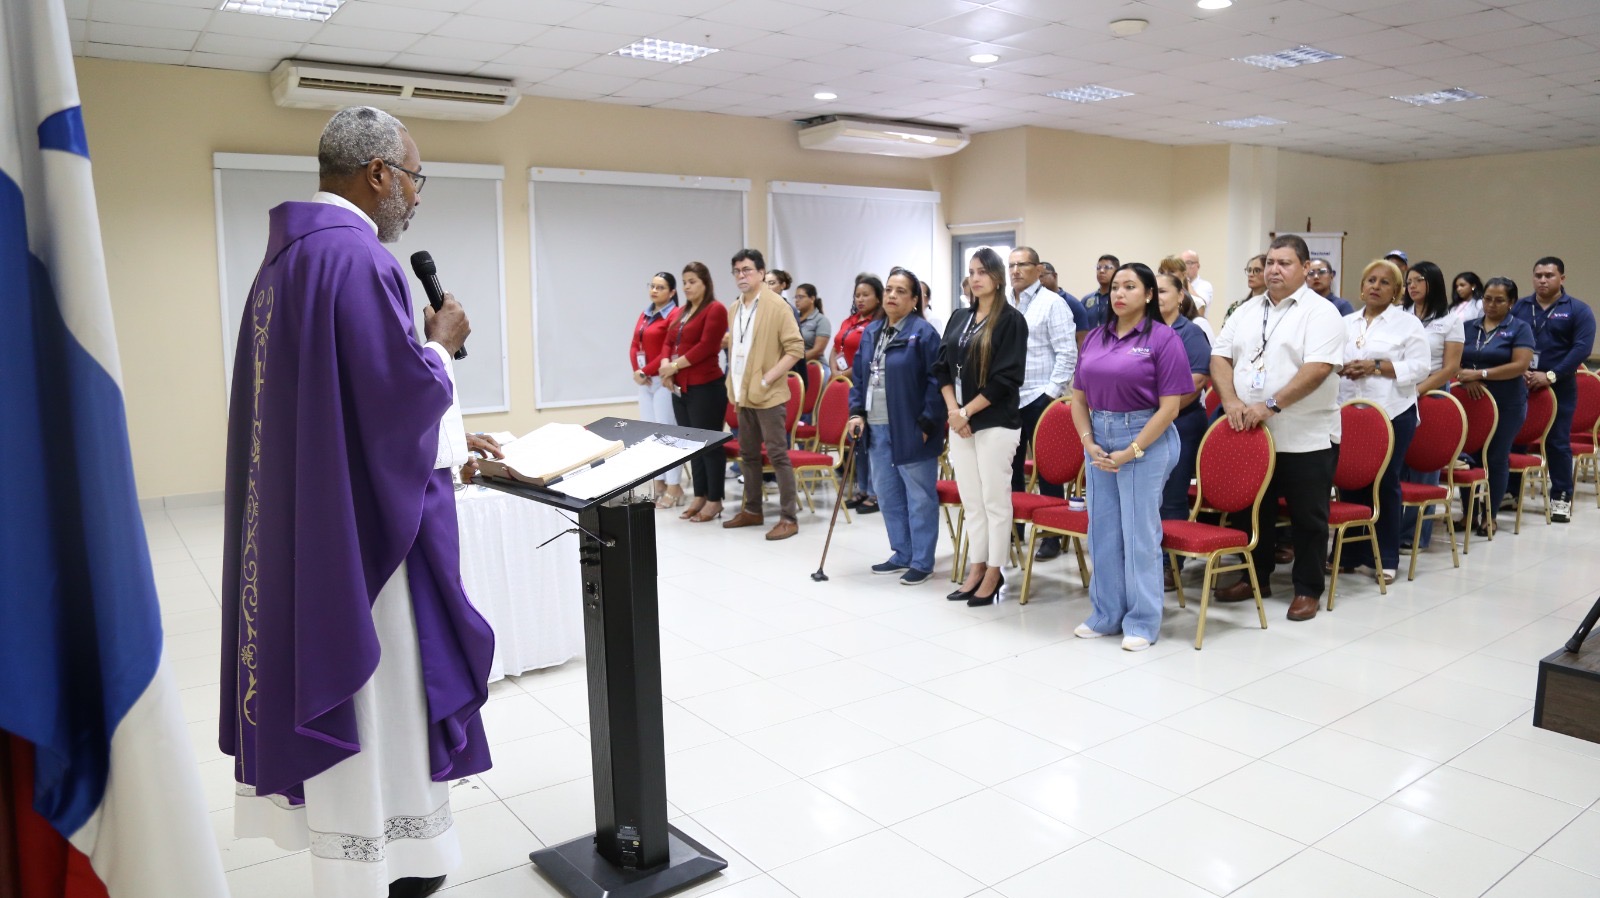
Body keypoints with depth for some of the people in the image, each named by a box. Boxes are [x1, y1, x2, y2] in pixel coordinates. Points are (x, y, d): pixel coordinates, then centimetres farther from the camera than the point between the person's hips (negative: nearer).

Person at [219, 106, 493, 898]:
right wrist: (443, 343, -3)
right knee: (375, 699, 3)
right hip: (361, 525, -10)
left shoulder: (290, 252, 13)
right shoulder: (356, 256, -19)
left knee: (343, 696, 20)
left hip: (304, 521, 10)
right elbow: (399, 390, -23)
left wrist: (449, 437, 18)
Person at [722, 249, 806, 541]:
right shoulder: (736, 308, 13)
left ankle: (789, 517, 0)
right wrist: (734, 385, 12)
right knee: (748, 455, 14)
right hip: (743, 394, 8)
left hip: (767, 395, -7)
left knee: (777, 455, -5)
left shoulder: (776, 305, -9)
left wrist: (767, 378, -17)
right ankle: (752, 510, 25)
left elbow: (796, 349, -14)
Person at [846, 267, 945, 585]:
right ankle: (901, 554, 28)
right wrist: (857, 411, 4)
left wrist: (926, 423, -16)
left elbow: (936, 381, -13)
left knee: (919, 498, 1)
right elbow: (859, 376, 16)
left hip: (910, 429, -7)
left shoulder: (923, 332, -10)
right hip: (877, 428, 8)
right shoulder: (871, 332, 12)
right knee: (887, 494, 15)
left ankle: (922, 562, 11)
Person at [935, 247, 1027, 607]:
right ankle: (977, 568, 20)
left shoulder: (1011, 320, -6)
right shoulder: (959, 318, 13)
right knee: (970, 500, 10)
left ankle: (993, 573, 10)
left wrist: (968, 411, -12)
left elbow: (1006, 377, -13)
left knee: (994, 500, 0)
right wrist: (952, 410, -5)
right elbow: (942, 367, 9)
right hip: (959, 421, 6)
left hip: (995, 423, -6)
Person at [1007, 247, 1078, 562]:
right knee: (1010, 466, 12)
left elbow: (1067, 353, -9)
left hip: (1039, 398, -6)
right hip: (1007, 399, 6)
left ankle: (1052, 535, 9)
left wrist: (1052, 391, -14)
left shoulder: (1052, 303, -4)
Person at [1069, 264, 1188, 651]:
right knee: (1102, 531, 11)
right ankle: (1106, 614, 24)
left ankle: (1143, 622, 14)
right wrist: (1088, 442, -3)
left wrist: (1131, 452, -15)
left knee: (1139, 533, 1)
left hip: (1145, 440, -5)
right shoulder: (1095, 337, 9)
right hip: (1100, 441, 6)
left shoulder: (1163, 338, -7)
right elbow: (1079, 396, 11)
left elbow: (1170, 406, -11)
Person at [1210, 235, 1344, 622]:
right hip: (1250, 434, 5)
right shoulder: (1247, 311, 11)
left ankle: (1308, 589, 17)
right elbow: (1219, 357, 6)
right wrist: (1230, 400, -10)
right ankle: (1257, 577, 30)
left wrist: (1271, 405, -24)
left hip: (1304, 439, -5)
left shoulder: (1320, 313, -7)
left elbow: (1317, 368, -19)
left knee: (1307, 517, 5)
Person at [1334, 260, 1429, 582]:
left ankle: (1386, 558, 11)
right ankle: (1350, 553, 14)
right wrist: (1342, 368, -9)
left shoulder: (1408, 323, 2)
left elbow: (1419, 368, -6)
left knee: (1385, 483, 2)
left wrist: (1376, 367, -16)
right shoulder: (1346, 323, 14)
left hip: (1392, 414, -3)